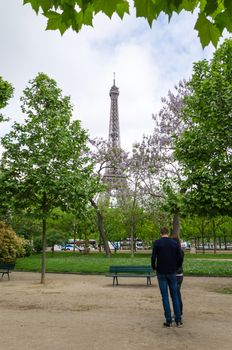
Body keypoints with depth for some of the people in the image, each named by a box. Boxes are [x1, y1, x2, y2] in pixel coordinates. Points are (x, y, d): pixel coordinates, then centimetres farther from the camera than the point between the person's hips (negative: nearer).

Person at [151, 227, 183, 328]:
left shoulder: (157, 243, -6)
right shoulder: (175, 243, 1)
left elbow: (153, 257, -12)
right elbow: (180, 258, 0)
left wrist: (154, 268, 7)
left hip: (161, 273, -2)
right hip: (172, 273, 2)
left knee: (165, 297, 4)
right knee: (174, 296, 12)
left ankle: (168, 321, 7)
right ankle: (178, 320, 12)